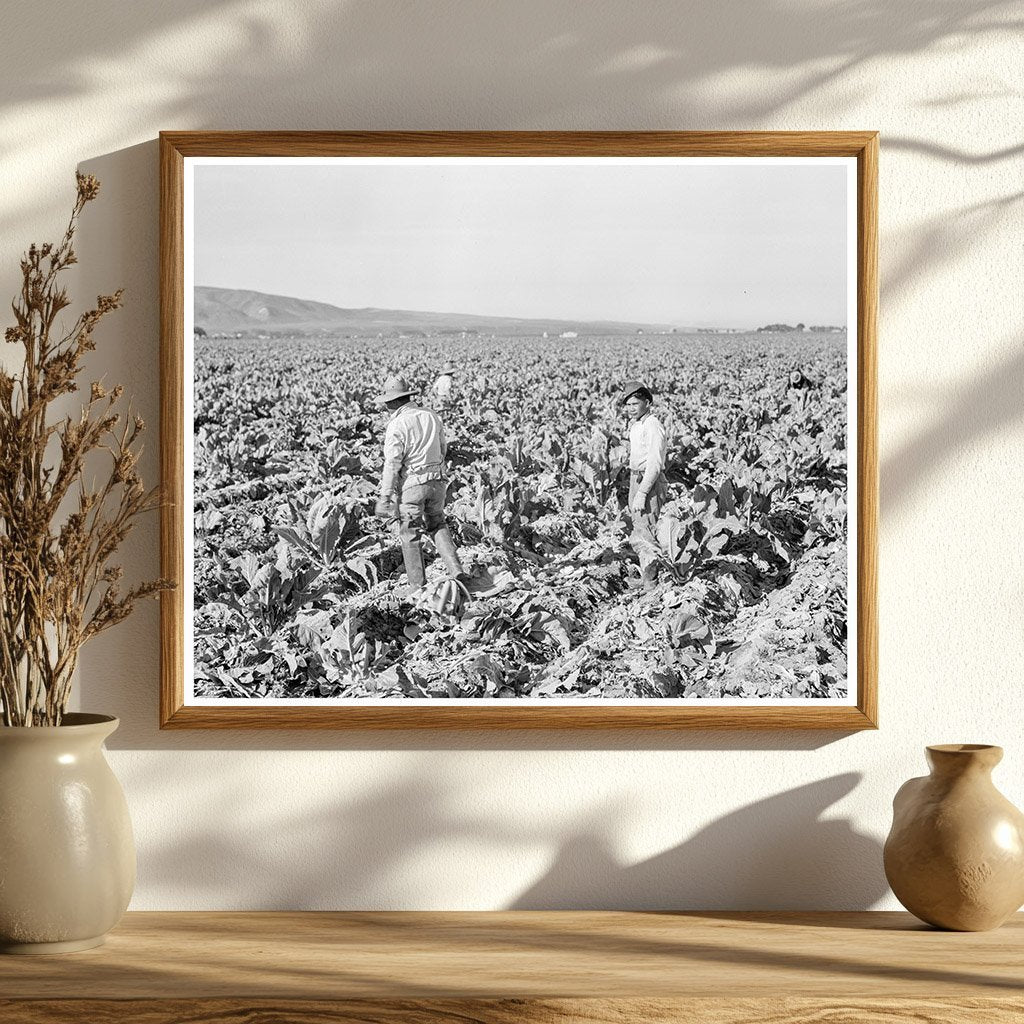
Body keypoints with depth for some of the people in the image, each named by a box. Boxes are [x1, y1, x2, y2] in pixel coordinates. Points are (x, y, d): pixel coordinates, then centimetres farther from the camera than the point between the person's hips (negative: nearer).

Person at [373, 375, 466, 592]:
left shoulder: (396, 426, -16)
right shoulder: (431, 416, 2)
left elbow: (392, 464, -16)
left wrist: (385, 496, -11)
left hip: (411, 484, -6)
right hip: (437, 480, 6)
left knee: (410, 534, 8)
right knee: (437, 524, 24)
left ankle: (418, 586, 12)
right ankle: (456, 570, 8)